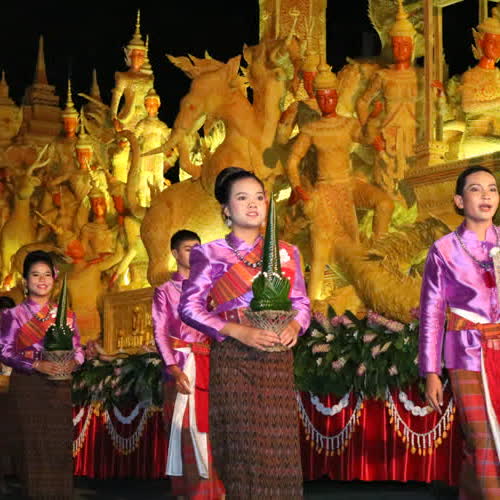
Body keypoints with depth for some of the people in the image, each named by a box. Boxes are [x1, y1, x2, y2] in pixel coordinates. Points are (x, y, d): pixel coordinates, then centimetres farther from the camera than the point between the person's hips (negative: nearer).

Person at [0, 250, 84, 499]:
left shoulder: (66, 314, 11)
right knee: (33, 446, -4)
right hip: (27, 387, -3)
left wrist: (74, 362, -11)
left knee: (60, 446, -1)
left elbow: (78, 348, 12)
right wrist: (37, 365, -18)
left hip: (59, 387, 3)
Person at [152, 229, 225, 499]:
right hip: (180, 361, -1)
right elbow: (160, 333, -1)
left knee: (207, 421, -3)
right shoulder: (165, 291, 8)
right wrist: (173, 368, -13)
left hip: (207, 360, 1)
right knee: (182, 424, -1)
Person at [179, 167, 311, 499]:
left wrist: (295, 325, -9)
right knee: (242, 450, -5)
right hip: (232, 361, -3)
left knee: (279, 450, -2)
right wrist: (237, 330, -16)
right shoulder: (210, 254, 4)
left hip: (277, 361, 3)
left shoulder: (286, 253, 13)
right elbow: (190, 307, -3)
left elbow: (301, 303, 15)